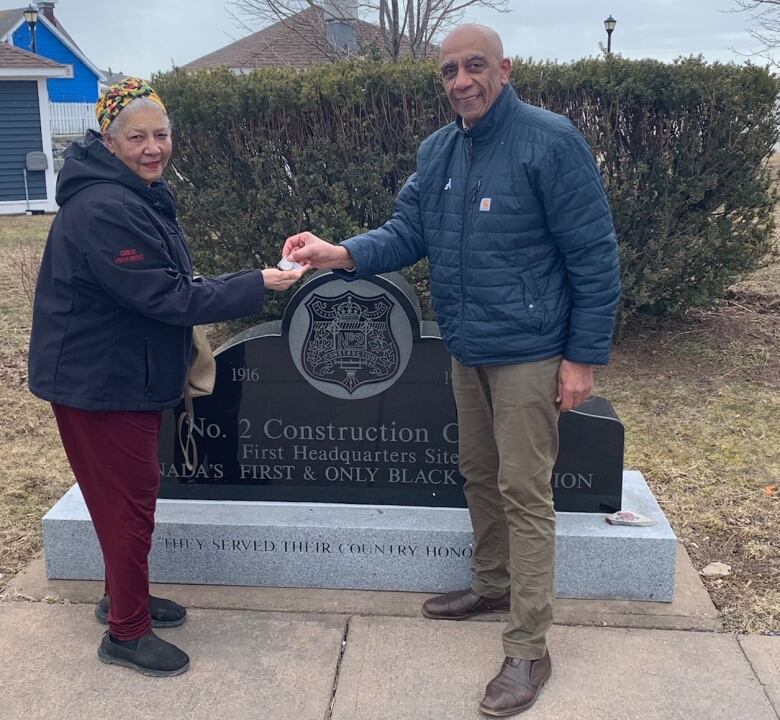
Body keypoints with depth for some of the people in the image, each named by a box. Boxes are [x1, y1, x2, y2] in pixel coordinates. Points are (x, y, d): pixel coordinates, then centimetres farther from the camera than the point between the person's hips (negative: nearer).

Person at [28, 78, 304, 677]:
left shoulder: (141, 196, 9)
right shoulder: (103, 210, -25)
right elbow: (163, 297, -28)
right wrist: (257, 286, -25)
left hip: (130, 375, 10)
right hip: (99, 381, -10)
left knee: (130, 492, 20)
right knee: (129, 499, 0)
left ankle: (124, 596, 38)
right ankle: (125, 633, 16)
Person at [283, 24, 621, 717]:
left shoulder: (550, 140, -15)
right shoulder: (437, 150, 6)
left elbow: (594, 256, -15)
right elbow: (405, 233, 0)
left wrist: (584, 357, -15)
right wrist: (340, 253, -19)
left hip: (529, 354, -7)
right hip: (467, 353, 7)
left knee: (524, 492, -2)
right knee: (478, 474, 19)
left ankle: (528, 649, 9)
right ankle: (493, 583, 41)